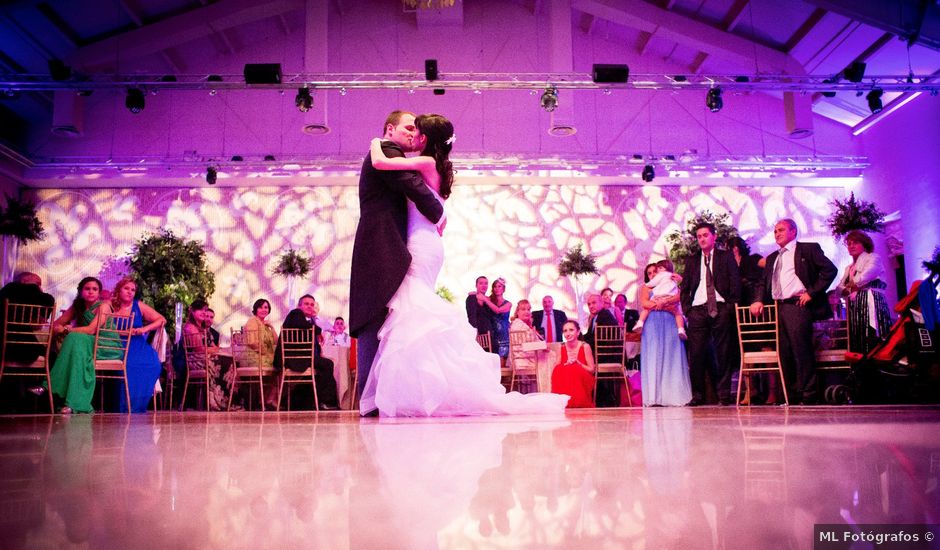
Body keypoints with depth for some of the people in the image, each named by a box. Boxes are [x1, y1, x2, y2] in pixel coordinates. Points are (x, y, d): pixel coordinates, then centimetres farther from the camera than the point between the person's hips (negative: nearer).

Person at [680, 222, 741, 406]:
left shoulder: (726, 257, 10)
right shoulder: (691, 260, 17)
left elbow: (735, 283, 4)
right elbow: (684, 287, 16)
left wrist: (731, 307, -5)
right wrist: (686, 308, 4)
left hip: (721, 309, -2)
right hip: (698, 310, 2)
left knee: (723, 353, -1)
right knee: (696, 353, -4)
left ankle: (724, 393, 5)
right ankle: (697, 394, 3)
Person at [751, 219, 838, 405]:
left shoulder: (808, 249, 3)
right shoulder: (772, 258, 23)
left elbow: (830, 270, -5)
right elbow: (765, 283, 23)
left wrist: (811, 293, -10)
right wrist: (759, 300, 4)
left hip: (797, 306, -7)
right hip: (778, 308, 7)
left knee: (801, 351, -9)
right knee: (785, 354, 6)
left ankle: (808, 396, -4)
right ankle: (794, 395, 13)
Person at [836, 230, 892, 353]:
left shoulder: (873, 257, 5)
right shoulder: (849, 268, 26)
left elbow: (862, 278, -12)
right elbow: (840, 289, 16)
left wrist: (850, 285, 7)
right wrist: (852, 287, -4)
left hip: (870, 305, -7)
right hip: (855, 309, 7)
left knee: (873, 346, -13)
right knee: (858, 348, 2)